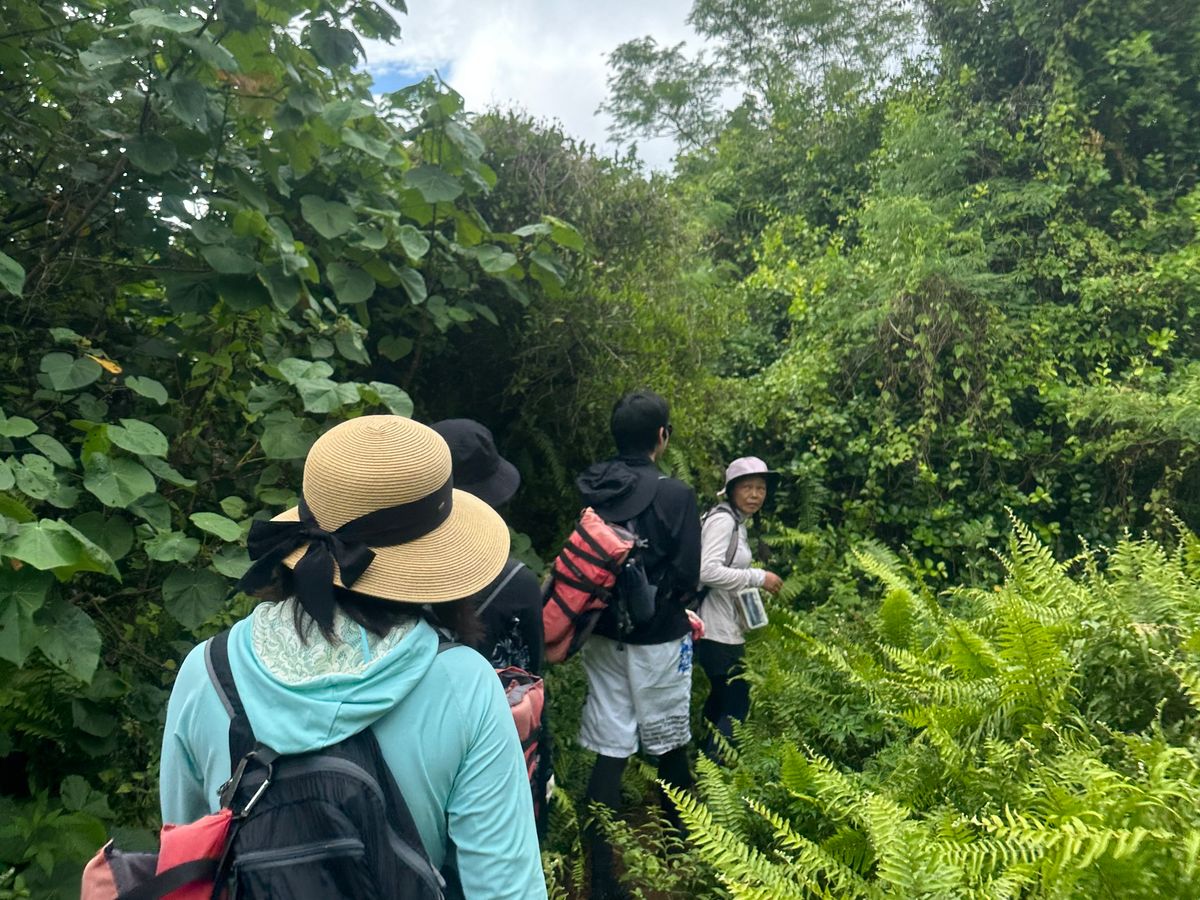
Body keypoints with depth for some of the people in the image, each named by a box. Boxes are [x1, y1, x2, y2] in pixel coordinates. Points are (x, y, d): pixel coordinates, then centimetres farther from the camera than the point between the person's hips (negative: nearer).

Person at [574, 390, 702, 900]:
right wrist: (661, 600, 6)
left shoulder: (593, 491, -1)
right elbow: (686, 577, -14)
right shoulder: (674, 495, -16)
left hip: (603, 635, 4)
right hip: (656, 640, -4)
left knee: (609, 752, 8)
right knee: (669, 745, 16)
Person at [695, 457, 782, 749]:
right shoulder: (722, 520, -15)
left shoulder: (737, 522, 15)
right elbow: (707, 571, -27)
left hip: (727, 627, 10)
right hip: (718, 630, -10)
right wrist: (758, 577, -21)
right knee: (736, 705, -6)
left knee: (721, 699, 19)